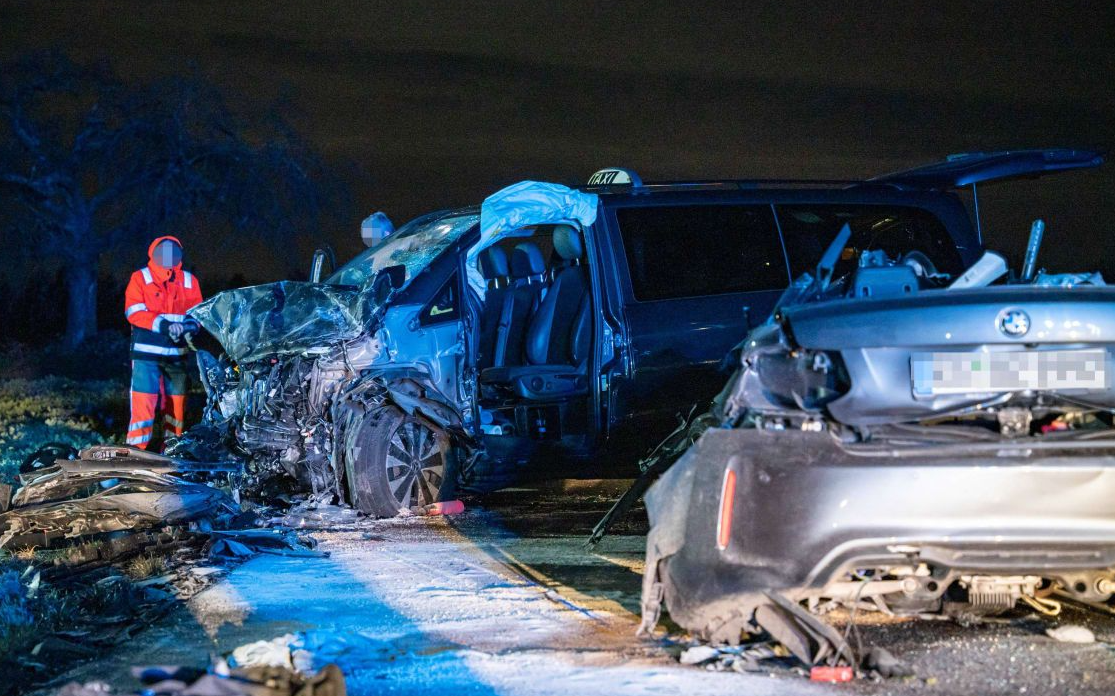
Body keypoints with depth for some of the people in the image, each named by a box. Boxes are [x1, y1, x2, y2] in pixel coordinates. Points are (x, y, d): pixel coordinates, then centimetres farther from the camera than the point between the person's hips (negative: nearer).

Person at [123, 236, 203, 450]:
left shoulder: (189, 281, 11)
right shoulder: (140, 278, 2)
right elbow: (134, 312, -8)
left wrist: (186, 326, -15)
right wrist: (162, 324, -20)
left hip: (177, 353, 4)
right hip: (146, 352, -4)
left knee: (176, 401, 9)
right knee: (143, 400, -11)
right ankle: (136, 449, -8)